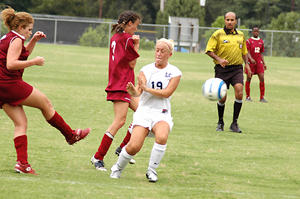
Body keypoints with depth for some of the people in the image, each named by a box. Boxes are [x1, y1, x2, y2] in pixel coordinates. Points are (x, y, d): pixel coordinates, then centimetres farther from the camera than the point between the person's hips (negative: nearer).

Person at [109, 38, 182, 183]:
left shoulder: (174, 73, 4)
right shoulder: (145, 70, 6)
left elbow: (167, 93, -10)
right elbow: (138, 92, -5)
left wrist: (147, 89, -19)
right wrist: (132, 90, -29)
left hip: (162, 114, 0)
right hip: (144, 111, 0)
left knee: (162, 137, -33)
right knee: (134, 146, -19)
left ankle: (152, 170, -12)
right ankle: (118, 168, 11)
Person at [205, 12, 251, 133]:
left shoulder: (240, 35, 13)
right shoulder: (218, 34, -1)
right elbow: (209, 50, -3)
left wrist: (246, 64, 13)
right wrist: (219, 59, -17)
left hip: (237, 68, 2)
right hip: (222, 69, -2)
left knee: (239, 93, -17)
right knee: (222, 97, -2)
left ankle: (234, 123, -8)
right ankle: (220, 123, 22)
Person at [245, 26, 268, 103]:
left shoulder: (261, 41, 11)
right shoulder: (249, 41, -3)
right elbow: (247, 52, -11)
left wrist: (264, 63, 11)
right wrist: (251, 59, -29)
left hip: (259, 62, 3)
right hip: (251, 62, -3)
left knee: (262, 78, -7)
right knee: (249, 78, 1)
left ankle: (262, 97, -3)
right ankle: (248, 96, 12)